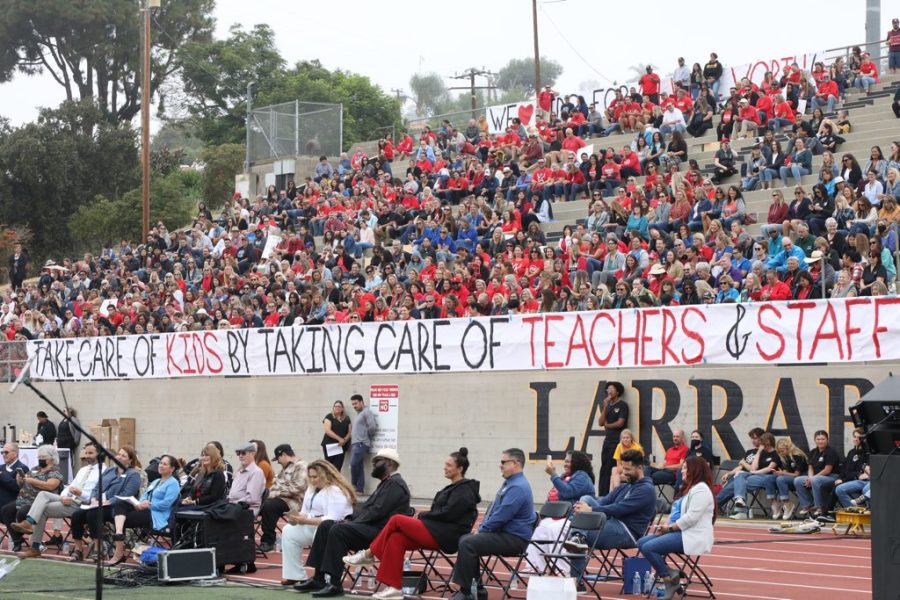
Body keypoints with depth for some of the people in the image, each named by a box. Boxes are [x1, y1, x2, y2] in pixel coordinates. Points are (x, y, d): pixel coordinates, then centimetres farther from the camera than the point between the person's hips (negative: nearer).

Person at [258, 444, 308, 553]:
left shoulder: (301, 466, -10)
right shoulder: (286, 467, 22)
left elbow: (297, 487, -20)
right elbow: (277, 484, 22)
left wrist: (278, 492, -16)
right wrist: (273, 493, 1)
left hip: (293, 501, -10)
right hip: (281, 498, 10)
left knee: (269, 506, -31)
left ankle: (268, 541, -22)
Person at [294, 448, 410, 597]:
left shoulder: (395, 484, -10)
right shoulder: (386, 483, 24)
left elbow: (377, 511, -19)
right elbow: (366, 507, 22)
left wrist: (353, 522, -13)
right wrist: (351, 518, 3)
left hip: (380, 531, -11)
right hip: (371, 527, 11)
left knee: (338, 530, -28)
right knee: (326, 526, 1)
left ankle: (334, 584, -28)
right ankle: (319, 578, -3)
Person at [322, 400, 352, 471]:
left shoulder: (347, 419, 14)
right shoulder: (329, 417, 1)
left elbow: (349, 432, 11)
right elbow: (328, 431, -10)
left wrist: (345, 440, -10)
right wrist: (339, 439, -17)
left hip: (342, 446, 3)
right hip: (329, 445, -3)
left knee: (337, 468, -4)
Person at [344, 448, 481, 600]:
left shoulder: (464, 490, -7)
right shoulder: (455, 488, 21)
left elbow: (447, 513, -16)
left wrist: (422, 515, -6)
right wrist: (422, 516, 5)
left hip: (447, 537, -9)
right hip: (437, 533, 9)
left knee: (397, 520, -13)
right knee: (396, 538, -10)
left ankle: (369, 554, 2)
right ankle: (393, 588, -11)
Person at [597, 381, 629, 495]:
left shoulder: (622, 405, -4)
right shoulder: (607, 405, 15)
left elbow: (620, 423, -12)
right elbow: (600, 422, 7)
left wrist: (607, 425, 4)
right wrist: (605, 407, -2)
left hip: (617, 440, -7)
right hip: (608, 440, 7)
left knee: (612, 468, -9)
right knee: (604, 469, 5)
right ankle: (602, 496, 7)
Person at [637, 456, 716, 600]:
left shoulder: (701, 490, -12)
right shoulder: (688, 488, 22)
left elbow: (691, 517, -21)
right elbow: (676, 513, 21)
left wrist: (670, 527, -13)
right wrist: (666, 526, 3)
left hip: (693, 537, -11)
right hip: (679, 532, 11)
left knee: (649, 548, -21)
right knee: (642, 543, -1)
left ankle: (670, 578, -9)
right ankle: (668, 576, -7)